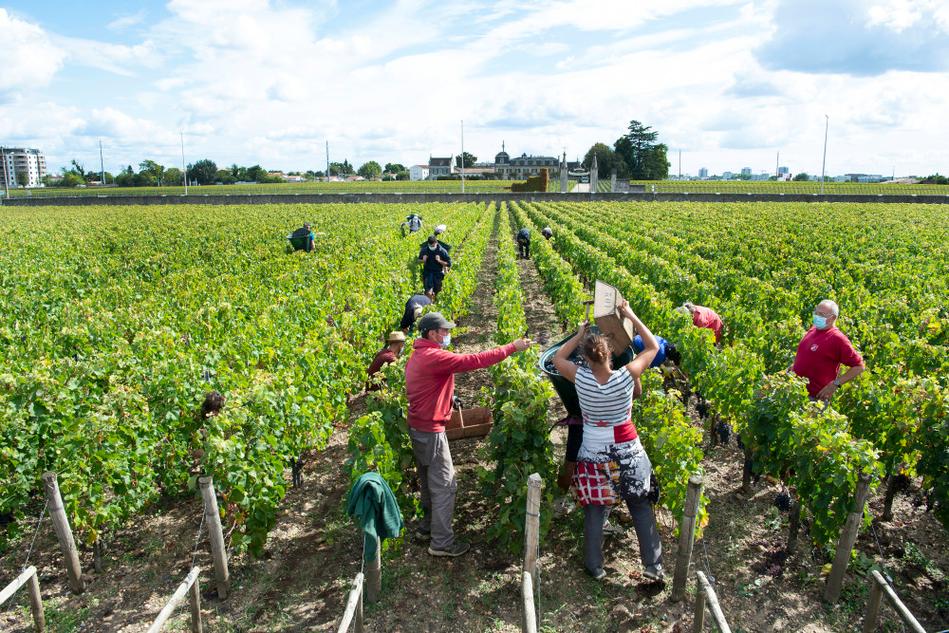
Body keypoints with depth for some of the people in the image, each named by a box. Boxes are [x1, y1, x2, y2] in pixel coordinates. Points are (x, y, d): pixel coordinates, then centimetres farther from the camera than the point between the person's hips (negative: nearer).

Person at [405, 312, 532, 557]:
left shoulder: (417, 356, 10)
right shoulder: (435, 357, -22)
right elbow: (474, 361, -25)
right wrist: (512, 347, -21)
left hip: (418, 427, 10)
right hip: (431, 431, -10)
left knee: (430, 482, 22)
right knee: (444, 486, -1)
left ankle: (427, 527, 35)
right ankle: (442, 542, 7)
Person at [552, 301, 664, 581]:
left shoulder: (580, 379, -18)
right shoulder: (626, 376, -19)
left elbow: (557, 358, 3)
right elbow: (653, 347, -4)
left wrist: (579, 334, 5)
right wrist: (631, 316, -1)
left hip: (594, 455, 0)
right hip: (628, 453, 0)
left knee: (594, 512, 13)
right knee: (641, 509, 16)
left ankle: (595, 567, 23)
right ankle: (653, 565, 23)